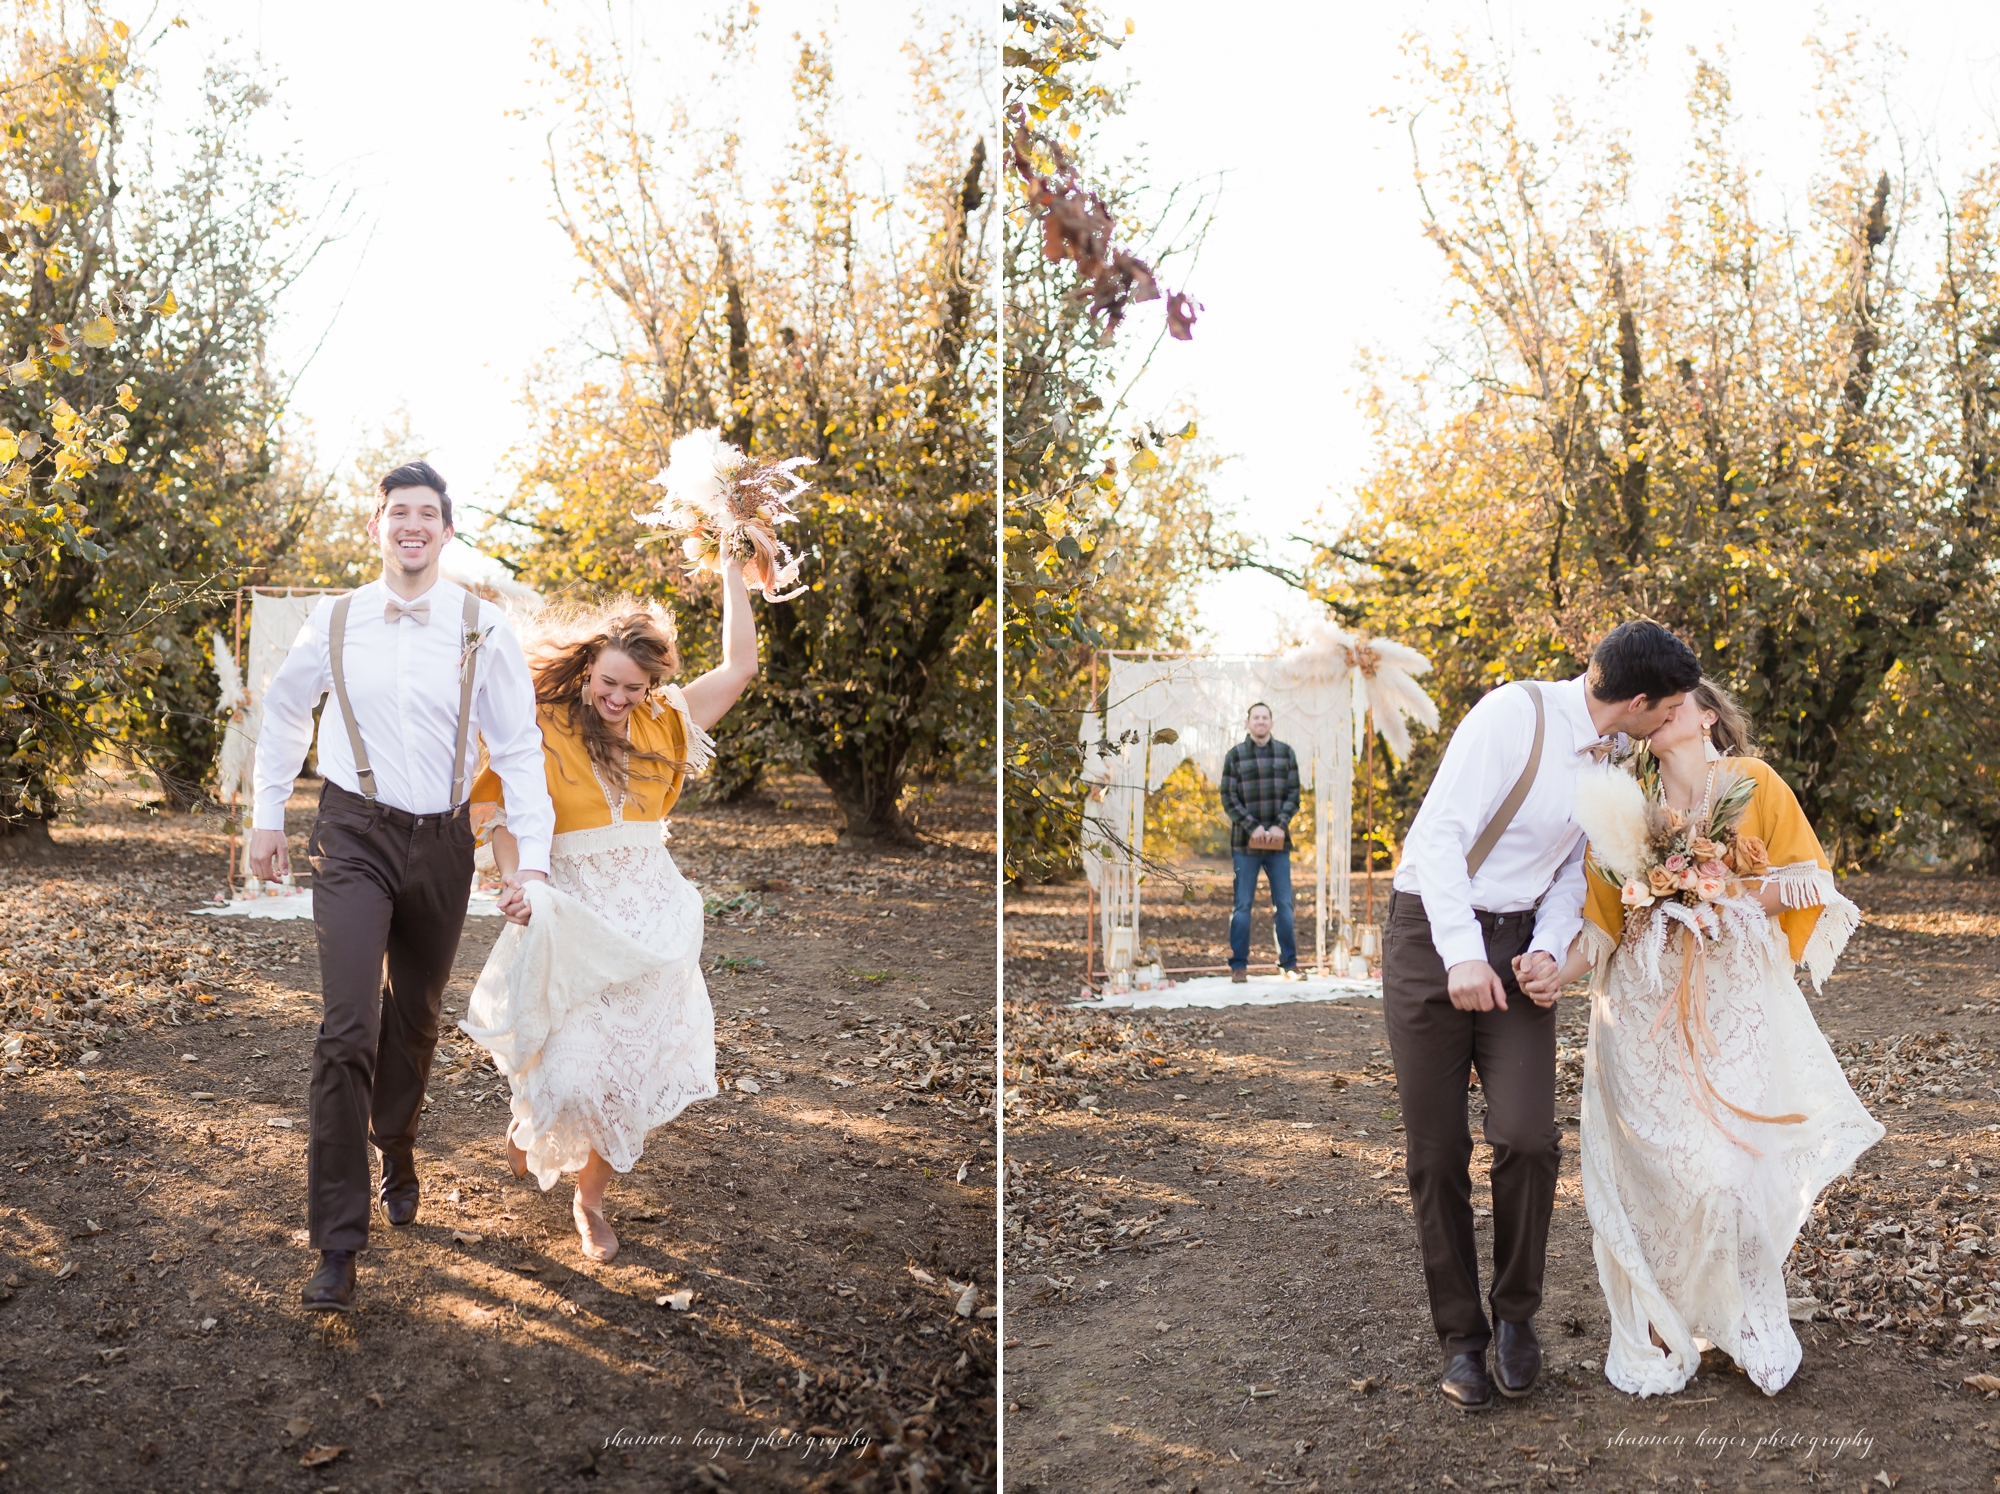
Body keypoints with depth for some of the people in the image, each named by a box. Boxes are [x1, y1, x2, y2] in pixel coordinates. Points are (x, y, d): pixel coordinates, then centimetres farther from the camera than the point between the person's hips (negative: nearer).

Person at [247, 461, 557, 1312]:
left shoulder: (481, 628, -5)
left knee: (415, 1018, 17)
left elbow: (518, 746, -3)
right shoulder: (334, 622, -1)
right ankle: (337, 1242, -8)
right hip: (355, 835, -1)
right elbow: (283, 712, 15)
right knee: (348, 1029, -13)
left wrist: (533, 853, -11)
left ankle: (396, 1146, 47)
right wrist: (267, 817, 16)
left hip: (442, 842, 1)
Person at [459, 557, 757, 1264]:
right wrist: (516, 887, -25)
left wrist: (733, 567, 4)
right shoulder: (543, 729, -4)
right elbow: (506, 821, -7)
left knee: (633, 1074, 4)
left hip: (655, 923, 3)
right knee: (575, 1071, -9)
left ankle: (590, 1198, 26)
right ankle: (529, 1121, 29)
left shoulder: (660, 723, 6)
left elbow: (739, 665, 6)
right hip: (577, 921, -3)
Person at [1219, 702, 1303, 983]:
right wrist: (1253, 827, -13)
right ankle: (1238, 964, 7)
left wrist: (1281, 825, -10)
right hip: (1245, 843, -2)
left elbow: (1293, 794, 4)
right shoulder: (1234, 755, 0)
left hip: (1278, 842, 2)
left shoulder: (1286, 753, 7)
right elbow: (1228, 799, -3)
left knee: (1284, 903, 5)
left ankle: (1289, 962, 13)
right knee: (1242, 904, 2)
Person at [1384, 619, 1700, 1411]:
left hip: (1516, 946, 5)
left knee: (1526, 1137, -13)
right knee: (1437, 1154, 0)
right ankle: (1462, 1339, 16)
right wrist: (1462, 957, -28)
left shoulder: (1609, 754, 6)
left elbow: (1572, 867, 12)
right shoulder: (1512, 713, -17)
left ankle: (1516, 1312, 11)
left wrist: (1547, 952, -6)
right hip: (1432, 934, -5)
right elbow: (1441, 835, -20)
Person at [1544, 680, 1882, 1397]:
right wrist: (1548, 969, -17)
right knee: (1653, 1167, -2)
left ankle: (1748, 1322, 18)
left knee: (1736, 1164, -3)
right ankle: (1660, 1334, 13)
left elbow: (1805, 884, 4)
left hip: (1736, 999, -1)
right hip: (1647, 1005, 1)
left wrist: (1728, 895, -10)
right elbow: (1599, 920, -1)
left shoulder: (1754, 783, 2)